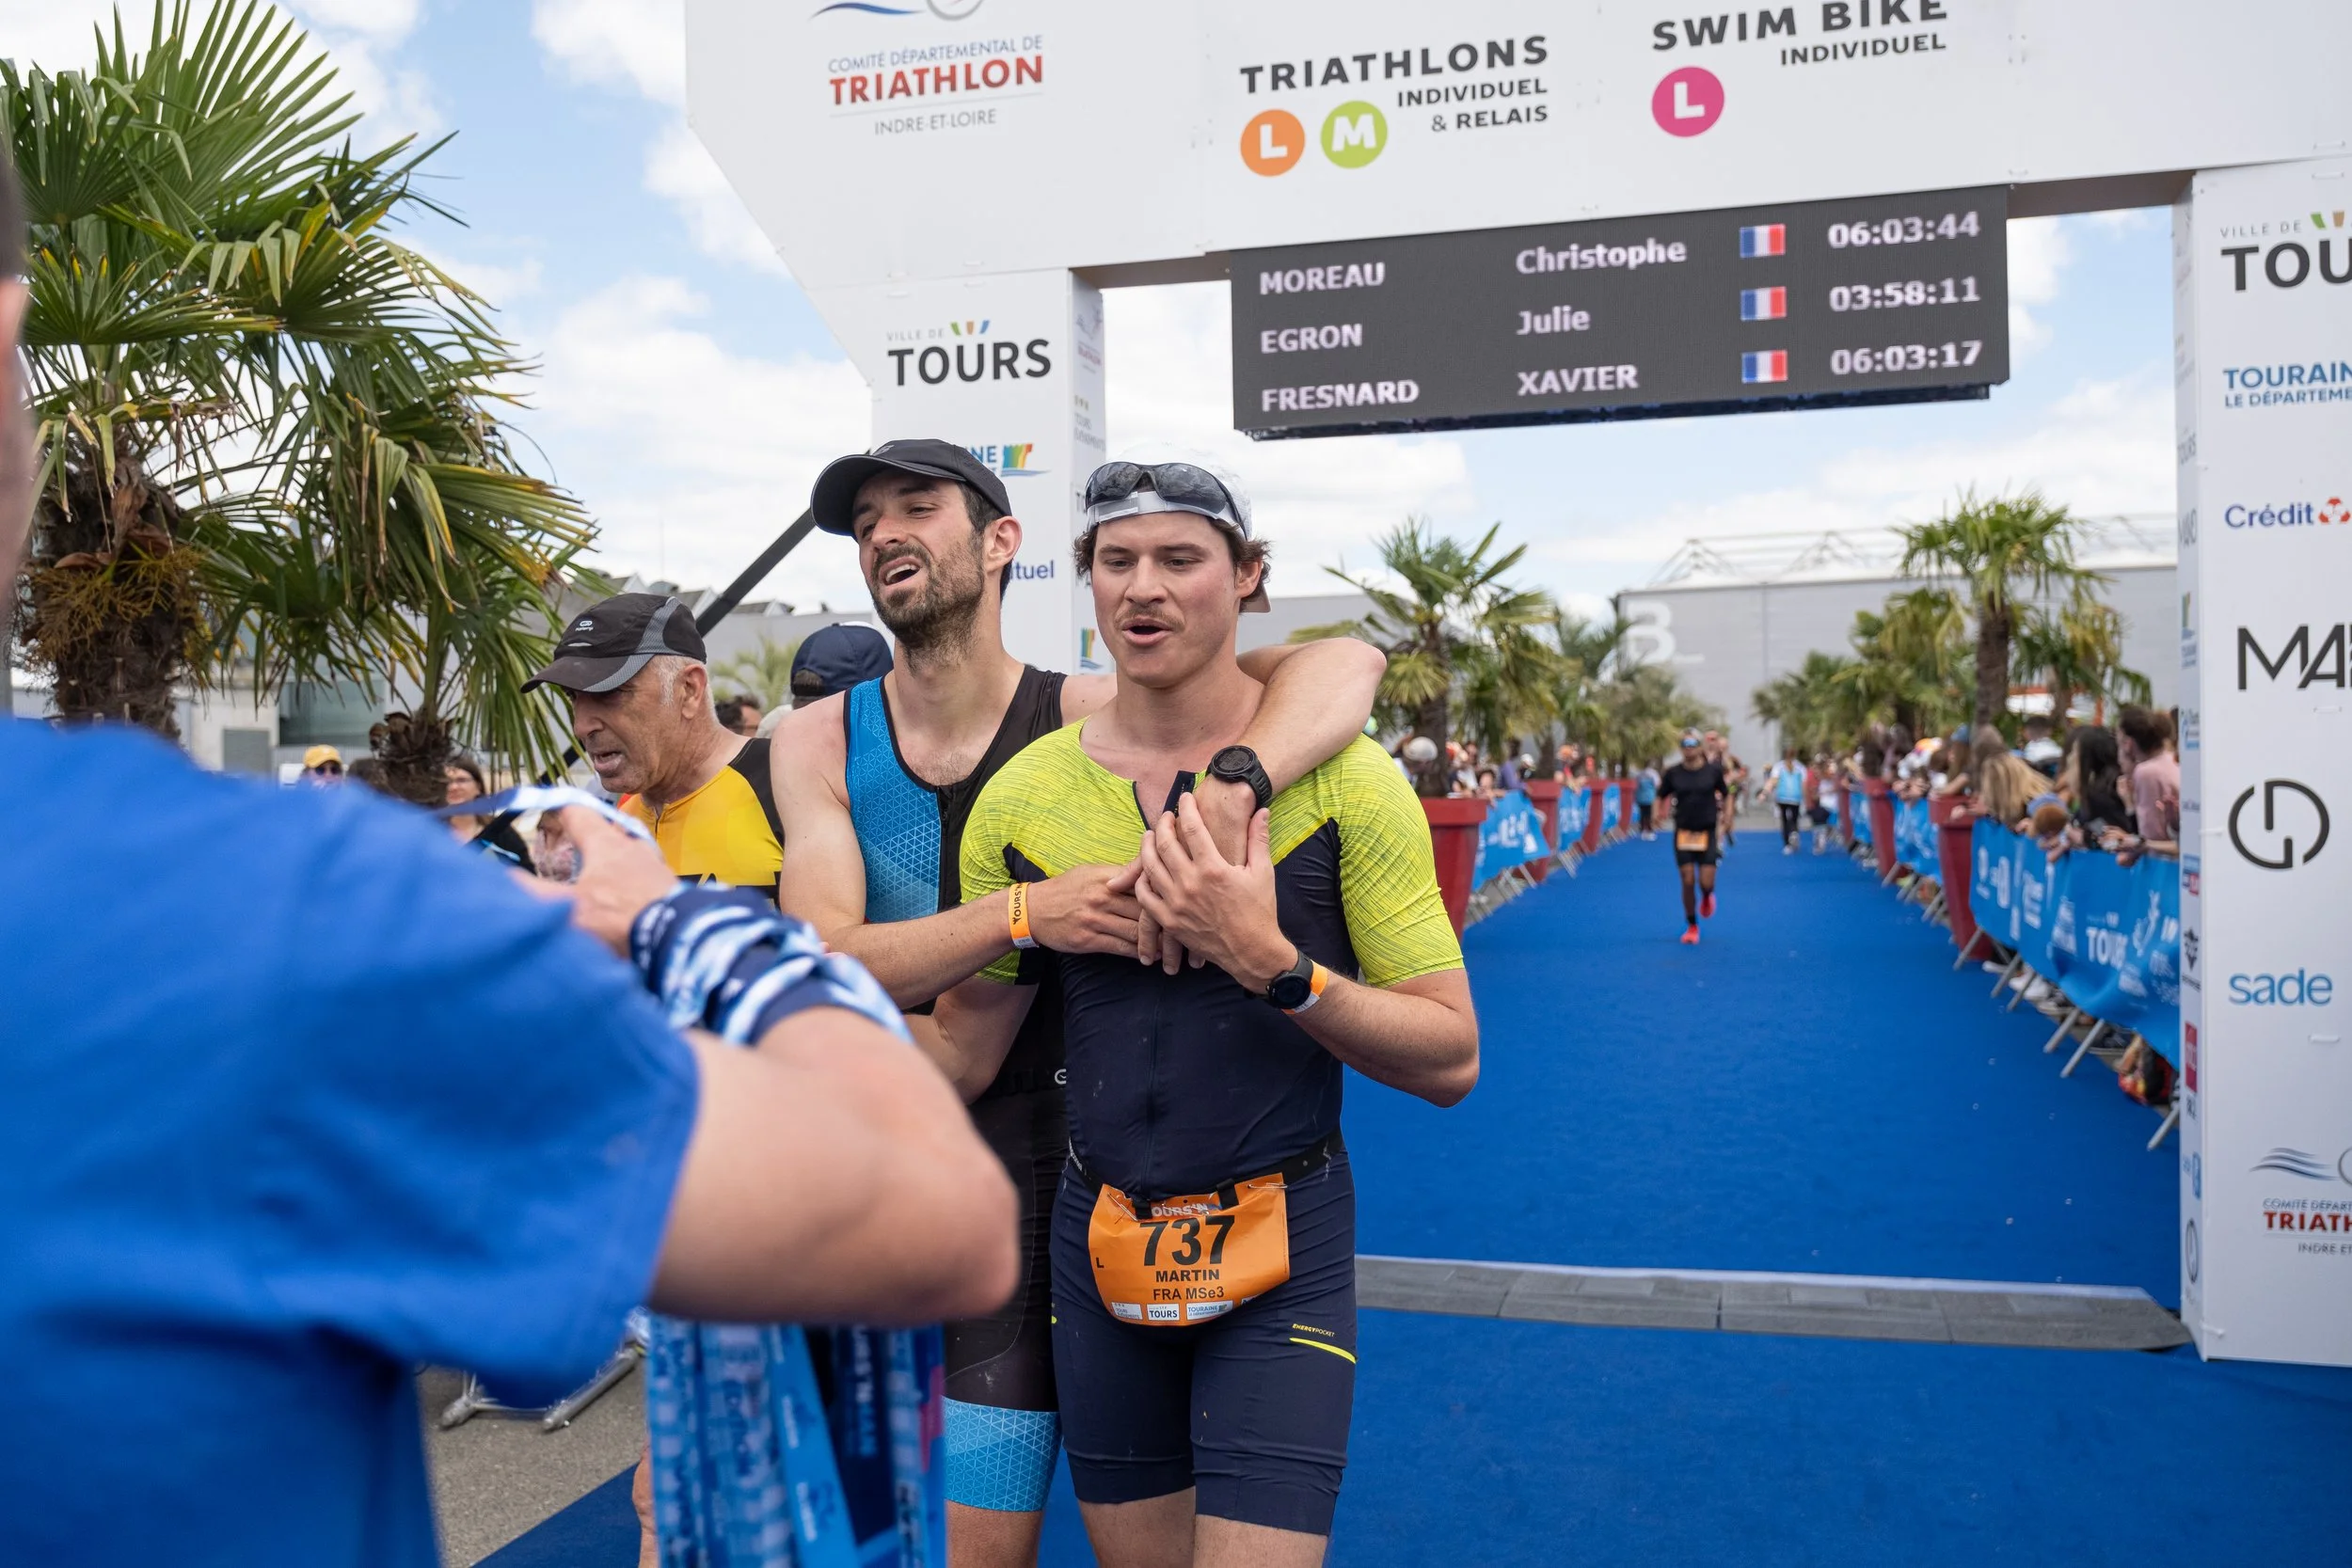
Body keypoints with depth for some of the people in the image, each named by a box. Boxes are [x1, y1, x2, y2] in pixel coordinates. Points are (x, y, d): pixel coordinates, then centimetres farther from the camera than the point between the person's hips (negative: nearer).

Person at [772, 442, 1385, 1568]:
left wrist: (1227, 786, -36)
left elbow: (1345, 663, -17)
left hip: (1021, 1190, -2)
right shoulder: (819, 743, -2)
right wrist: (1025, 913, -29)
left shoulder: (1089, 721, -8)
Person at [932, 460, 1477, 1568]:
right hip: (1097, 1244, 3)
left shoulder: (1341, 779, -9)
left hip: (1282, 1249, -3)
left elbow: (1450, 1060, -11)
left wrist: (1272, 964, -24)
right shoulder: (1023, 795, -2)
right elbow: (958, 1058, 3)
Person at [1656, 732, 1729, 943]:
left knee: (1706, 882, -6)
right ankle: (1691, 926, 17)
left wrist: (1724, 818, -1)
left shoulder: (1713, 770, -4)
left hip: (1707, 832, -1)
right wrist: (1661, 811, -12)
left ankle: (1707, 896, 33)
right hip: (1683, 832, 1)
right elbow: (1661, 797, 8)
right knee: (1687, 882, -1)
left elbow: (1726, 795, 8)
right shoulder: (1673, 773, -3)